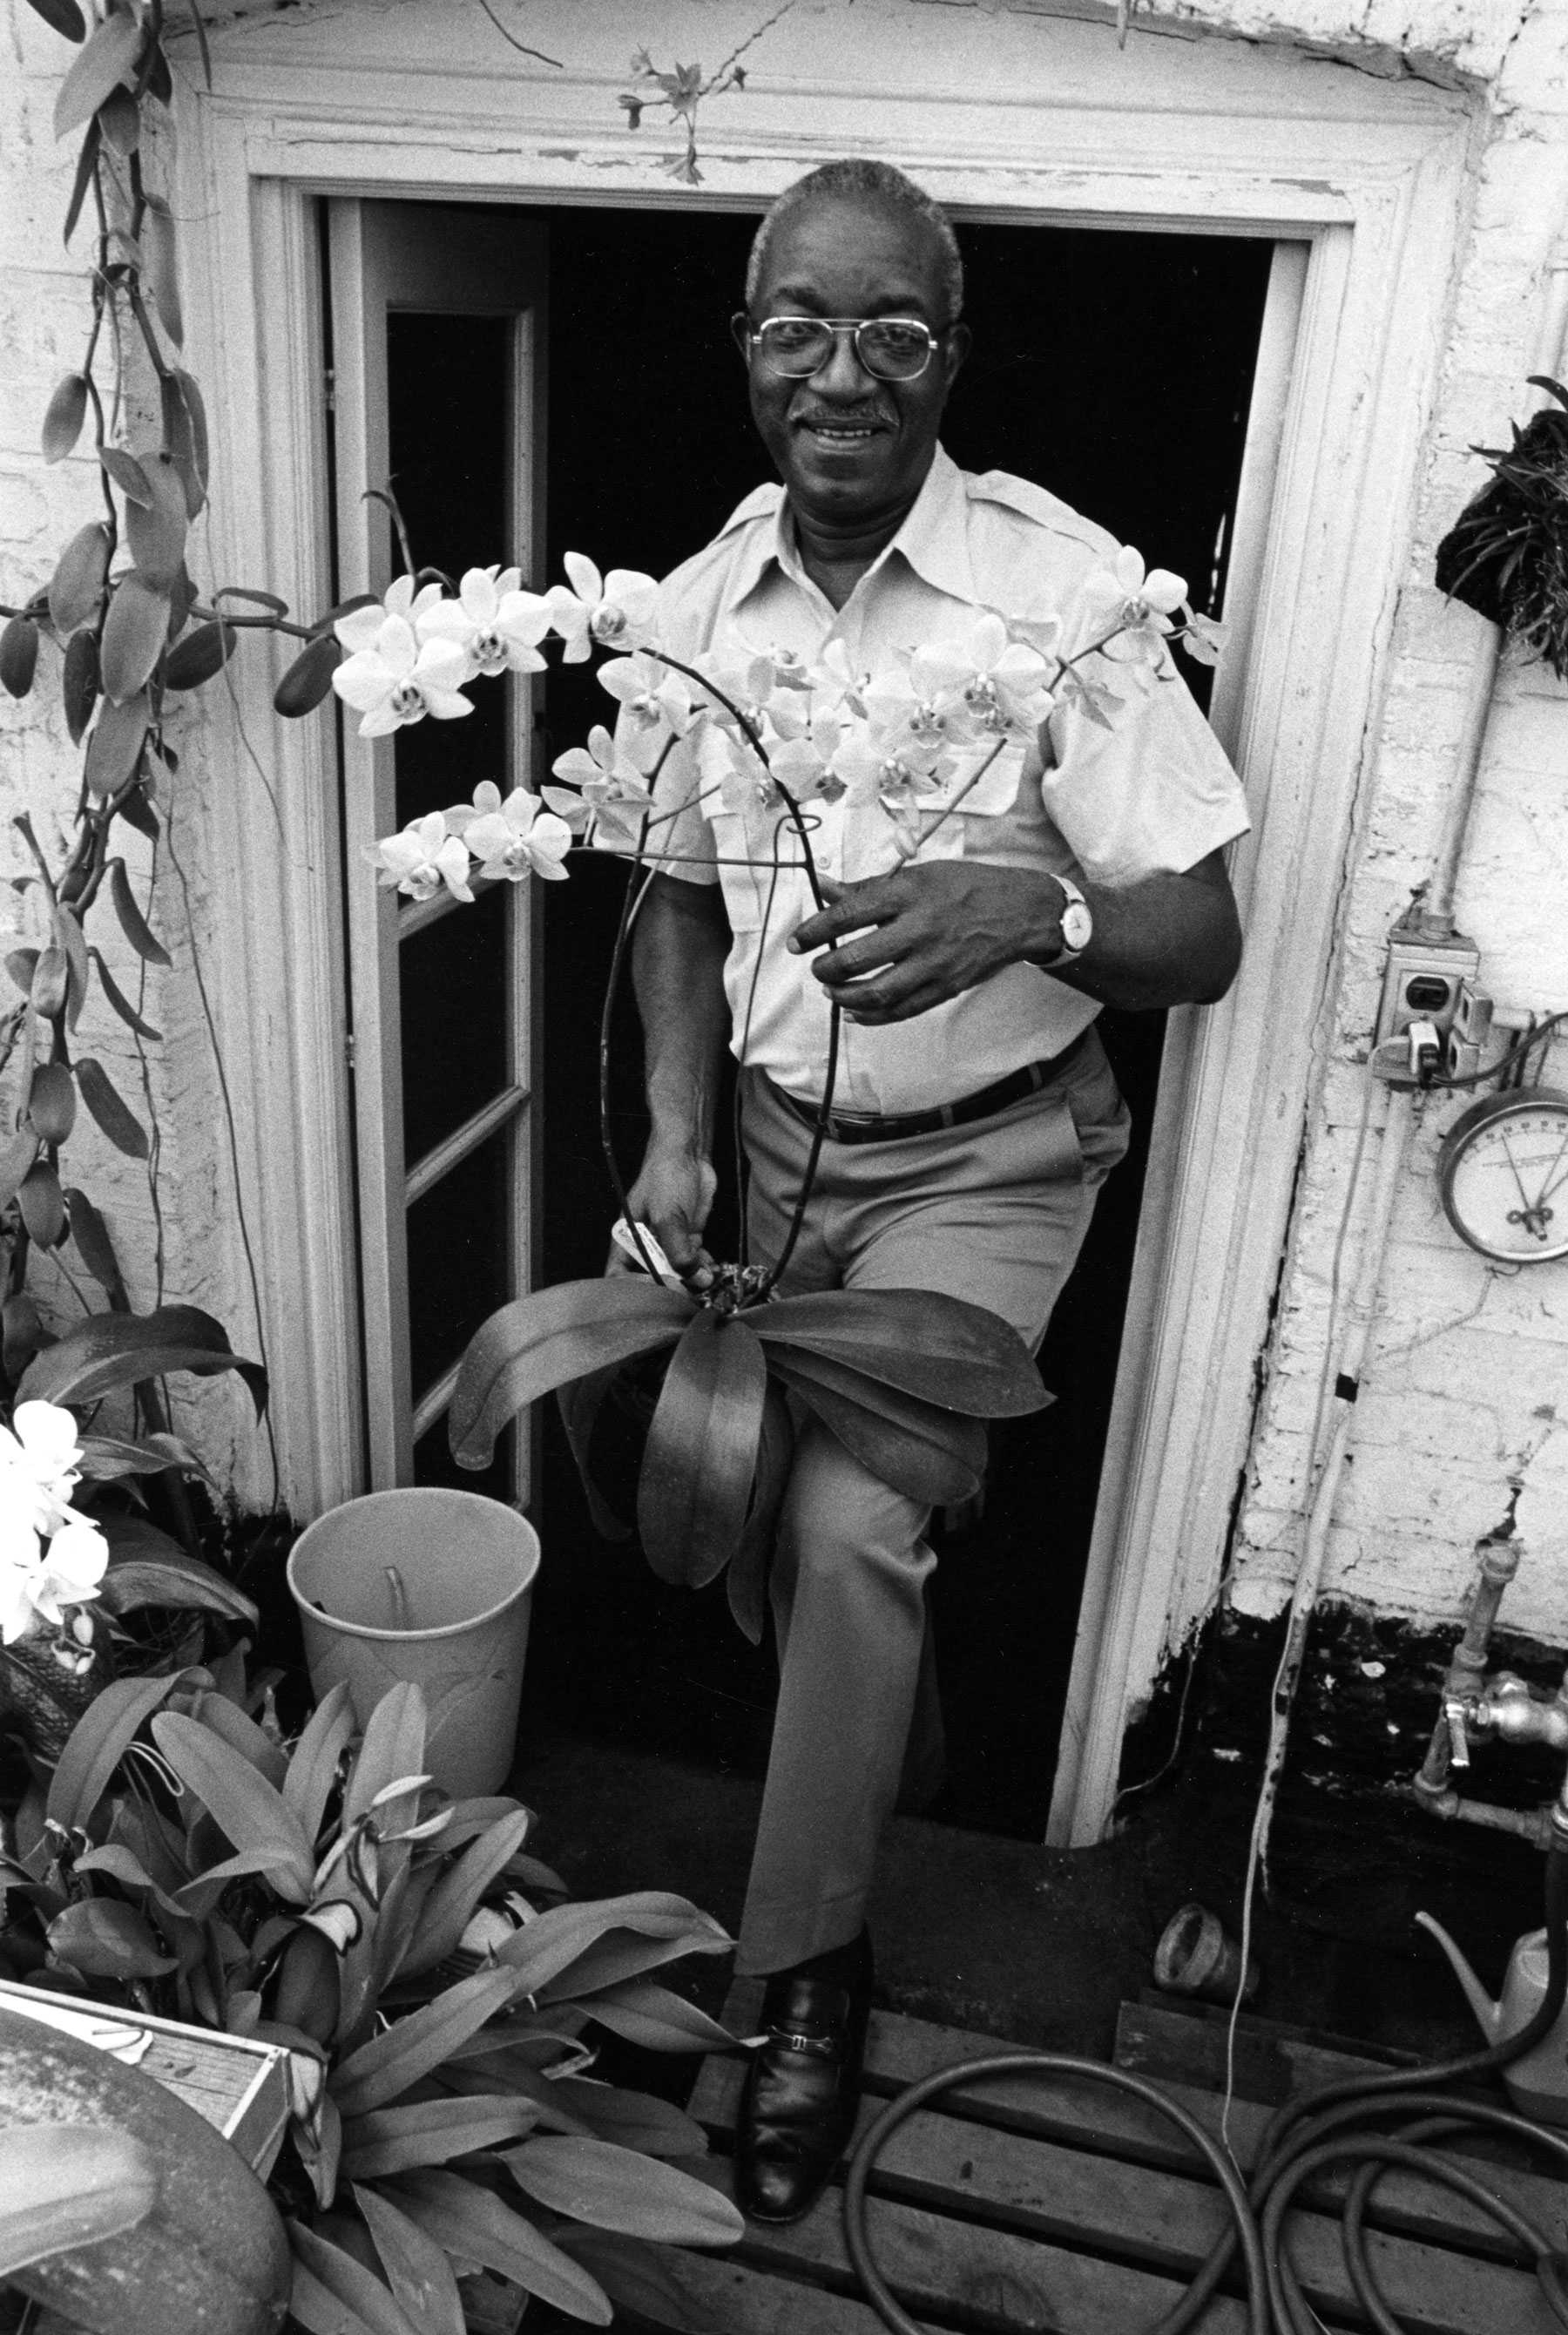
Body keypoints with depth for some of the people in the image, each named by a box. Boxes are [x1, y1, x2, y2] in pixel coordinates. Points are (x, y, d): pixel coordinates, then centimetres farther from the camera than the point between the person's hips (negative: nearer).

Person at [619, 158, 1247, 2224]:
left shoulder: (1064, 585, -18)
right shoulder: (696, 606, -3)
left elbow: (1204, 940, -17)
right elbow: (677, 890, 8)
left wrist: (1025, 912, -38)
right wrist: (676, 1126, -6)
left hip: (985, 1161, -5)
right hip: (779, 1145, 5)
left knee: (849, 1521, -19)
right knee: (780, 1511, 15)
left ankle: (804, 1973, 6)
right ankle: (881, 1761, 49)